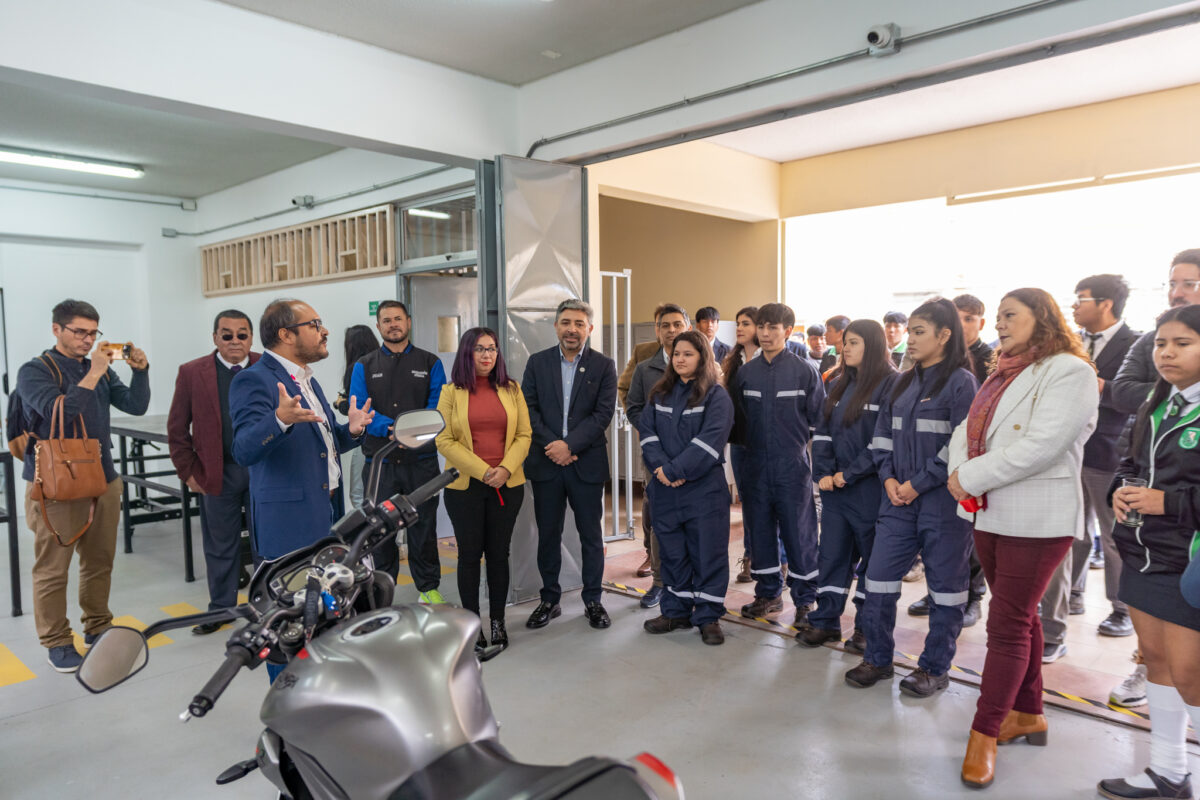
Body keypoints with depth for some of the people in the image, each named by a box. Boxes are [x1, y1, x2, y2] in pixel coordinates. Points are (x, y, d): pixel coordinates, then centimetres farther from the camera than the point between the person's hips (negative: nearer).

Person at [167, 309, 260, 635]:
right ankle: (221, 608, 27)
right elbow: (177, 430, 3)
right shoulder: (192, 373, 0)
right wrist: (189, 473, -1)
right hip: (218, 474, 0)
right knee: (221, 546, 12)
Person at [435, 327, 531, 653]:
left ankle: (497, 621, 21)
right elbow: (444, 440, -5)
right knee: (470, 554, 5)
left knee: (499, 553, 9)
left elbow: (524, 435, 4)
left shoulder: (511, 390, 6)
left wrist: (506, 469, -11)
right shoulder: (452, 392, 0)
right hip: (464, 485, -2)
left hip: (507, 485, 2)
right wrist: (482, 471, -13)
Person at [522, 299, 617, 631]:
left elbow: (603, 413, -6)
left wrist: (569, 445, -15)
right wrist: (552, 445, -13)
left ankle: (593, 600, 21)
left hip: (587, 463, -1)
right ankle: (550, 599, 23)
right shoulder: (537, 363, 6)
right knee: (548, 534, 10)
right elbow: (528, 408, -1)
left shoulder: (604, 366, 2)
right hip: (546, 463, 1)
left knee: (591, 535, 8)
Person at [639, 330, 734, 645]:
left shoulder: (716, 395, -5)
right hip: (665, 489, 5)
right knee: (672, 551, 13)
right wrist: (660, 467, -13)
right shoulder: (661, 394, 13)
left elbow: (710, 440, -15)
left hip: (703, 487, -5)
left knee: (707, 552, 2)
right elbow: (647, 430, 3)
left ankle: (708, 616, 14)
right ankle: (676, 611, 26)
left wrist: (675, 470, -18)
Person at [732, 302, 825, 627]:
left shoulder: (805, 370, -2)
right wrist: (744, 454, 8)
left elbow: (818, 419, 1)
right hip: (756, 467, 4)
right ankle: (768, 593, 26)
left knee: (799, 533, 1)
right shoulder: (746, 372, 8)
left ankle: (805, 600, 14)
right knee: (760, 530, 11)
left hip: (793, 466, -4)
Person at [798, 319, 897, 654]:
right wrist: (823, 473, -2)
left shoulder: (892, 384, -8)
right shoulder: (837, 384, 13)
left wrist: (850, 474, -15)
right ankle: (826, 622, 19)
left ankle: (867, 627, 19)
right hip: (833, 487, 6)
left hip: (869, 486, -6)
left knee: (872, 557, 6)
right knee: (830, 553, 9)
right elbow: (823, 432, 11)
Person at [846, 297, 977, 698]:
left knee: (945, 584, 8)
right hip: (898, 500, 6)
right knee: (878, 577, 6)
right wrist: (889, 478, -2)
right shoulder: (903, 382, 13)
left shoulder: (961, 382, -8)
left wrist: (918, 484, -15)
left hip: (942, 502, -6)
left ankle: (935, 668, 22)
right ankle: (877, 658, 21)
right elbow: (883, 434, 13)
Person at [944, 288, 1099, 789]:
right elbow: (967, 430, 11)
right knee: (1019, 616, 17)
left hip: (1036, 521, -8)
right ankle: (1028, 714, 31)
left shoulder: (1068, 371, -11)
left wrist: (971, 477, -17)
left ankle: (985, 733, 6)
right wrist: (960, 471, -10)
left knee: (1008, 623, -3)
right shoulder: (1004, 374, 16)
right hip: (990, 516, 8)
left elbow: (1040, 446, -22)